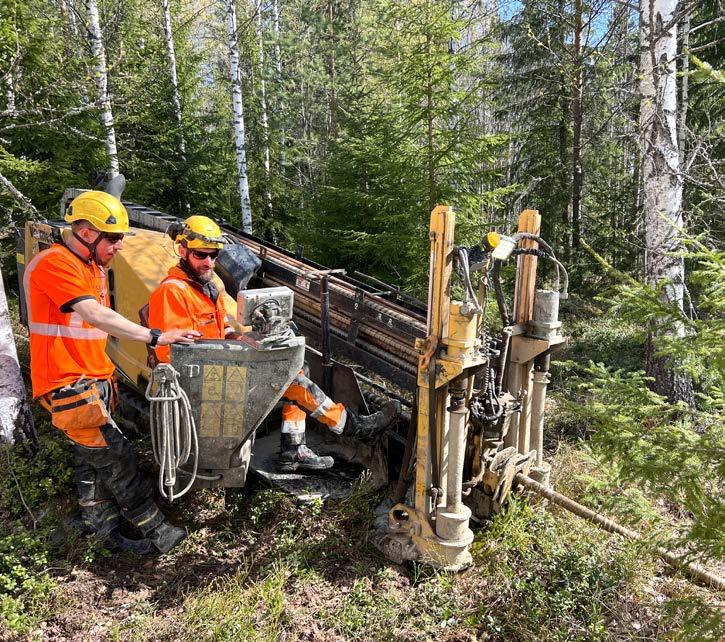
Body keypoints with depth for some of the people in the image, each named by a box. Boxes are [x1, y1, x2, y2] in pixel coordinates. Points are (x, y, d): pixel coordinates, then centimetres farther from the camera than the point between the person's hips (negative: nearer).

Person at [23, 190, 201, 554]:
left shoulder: (94, 268, 14)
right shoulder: (54, 263, -17)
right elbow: (95, 315, -28)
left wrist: (104, 373, 10)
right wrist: (155, 337, -30)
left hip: (93, 380, 9)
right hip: (67, 384, -9)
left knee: (92, 461, 15)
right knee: (116, 457, -5)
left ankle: (106, 535, 25)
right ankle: (156, 532, 6)